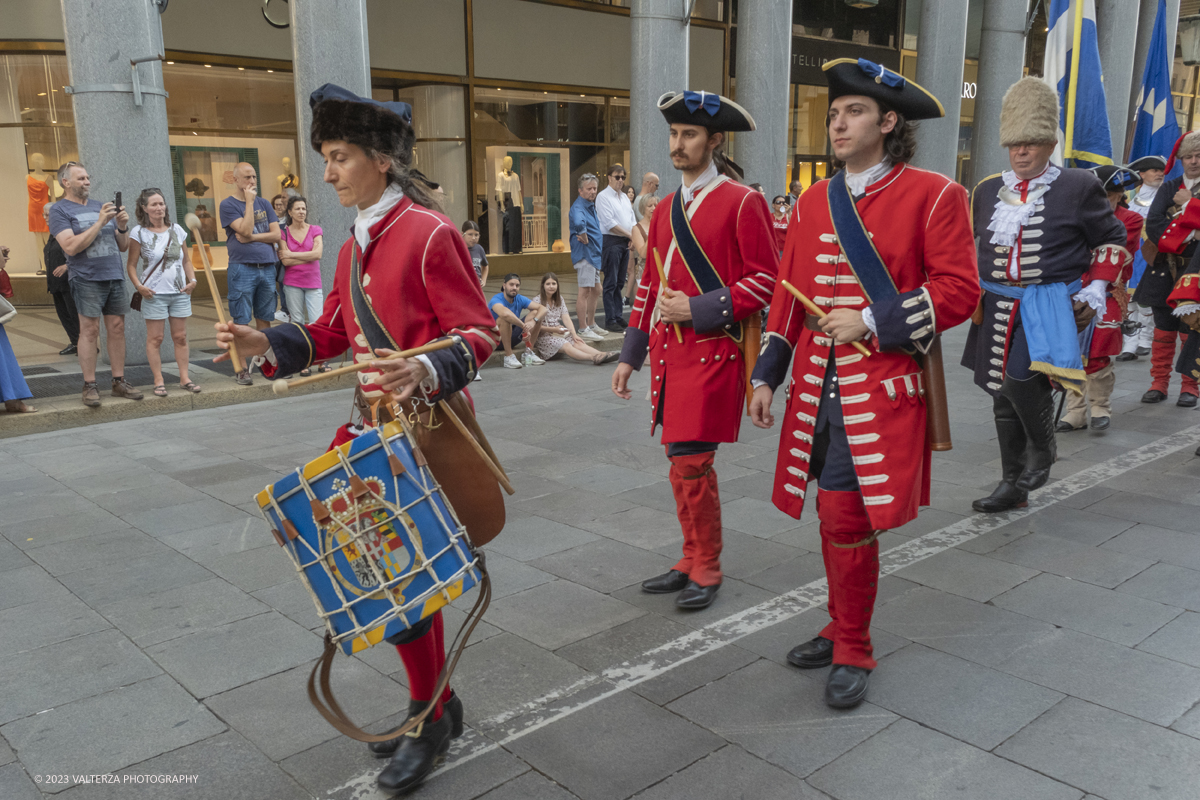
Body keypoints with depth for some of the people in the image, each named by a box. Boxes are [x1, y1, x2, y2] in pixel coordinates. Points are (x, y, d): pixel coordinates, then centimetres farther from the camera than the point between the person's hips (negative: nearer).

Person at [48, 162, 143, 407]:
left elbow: (122, 247, 18)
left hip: (115, 277, 5)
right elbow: (71, 247, -13)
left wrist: (122, 227, -2)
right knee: (90, 330, -7)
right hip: (87, 278, -5)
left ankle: (119, 381, 10)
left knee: (117, 329, 4)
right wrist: (99, 223, -14)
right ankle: (90, 386, -1)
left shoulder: (100, 206, 18)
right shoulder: (60, 210, 2)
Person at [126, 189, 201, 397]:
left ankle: (184, 378, 12)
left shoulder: (177, 230, 9)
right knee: (155, 338, 0)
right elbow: (131, 265, -3)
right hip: (154, 293, -4)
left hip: (180, 292, 4)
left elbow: (186, 260, 16)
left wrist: (192, 280, 2)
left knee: (180, 336, 6)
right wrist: (138, 285, -16)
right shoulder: (139, 233, -2)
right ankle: (159, 382, 5)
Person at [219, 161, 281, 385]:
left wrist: (252, 237, -8)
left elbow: (276, 234, 5)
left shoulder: (264, 204, 14)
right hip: (242, 268, -4)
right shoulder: (228, 204, 0)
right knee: (241, 321, -3)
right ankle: (242, 369, 1)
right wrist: (249, 201, -10)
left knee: (264, 319, 8)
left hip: (267, 267, 4)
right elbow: (245, 230, -15)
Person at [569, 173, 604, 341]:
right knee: (584, 291, -8)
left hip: (593, 255, 11)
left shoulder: (591, 206, 16)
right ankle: (583, 329, -5)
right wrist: (584, 239, -24)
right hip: (584, 254, -11)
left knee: (595, 290, 17)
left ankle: (591, 325, 28)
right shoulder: (578, 207, -16)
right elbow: (578, 223, -40)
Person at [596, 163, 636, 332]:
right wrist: (630, 234, -11)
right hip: (611, 242, -7)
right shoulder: (603, 197, -6)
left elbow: (632, 220, 18)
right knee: (611, 283, -7)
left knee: (620, 282, 10)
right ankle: (610, 320, -5)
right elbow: (609, 223, -14)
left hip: (625, 243, 7)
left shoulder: (625, 197, 19)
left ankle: (619, 317, 16)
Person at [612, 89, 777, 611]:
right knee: (681, 460, 12)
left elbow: (766, 281, -9)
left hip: (712, 351, -7)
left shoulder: (742, 203, -5)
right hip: (668, 352, 7)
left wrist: (698, 309, -16)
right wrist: (630, 356, 15)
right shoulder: (666, 209, 15)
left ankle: (707, 571, 9)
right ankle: (692, 562, 25)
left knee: (692, 462, -9)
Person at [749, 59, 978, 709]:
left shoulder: (933, 196, -3)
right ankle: (843, 630, 32)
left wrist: (872, 321, -16)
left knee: (847, 520, -6)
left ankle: (852, 652, 13)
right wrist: (767, 375, 10)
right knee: (837, 516, 14)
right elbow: (787, 295, 14)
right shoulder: (812, 202, 12)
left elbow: (959, 291, -8)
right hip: (817, 388, 5)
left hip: (880, 390, -5)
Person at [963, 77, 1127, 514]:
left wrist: (1094, 289, -1)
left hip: (1050, 306, -4)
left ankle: (1042, 449, 7)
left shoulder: (1078, 187, 0)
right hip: (997, 307, 5)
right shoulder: (988, 190, 10)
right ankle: (1012, 485, 22)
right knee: (1003, 396, 8)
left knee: (1022, 377, -24)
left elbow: (1113, 239, 9)